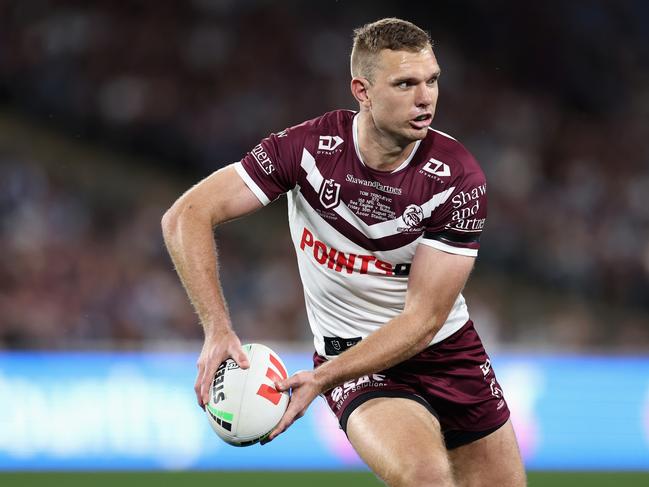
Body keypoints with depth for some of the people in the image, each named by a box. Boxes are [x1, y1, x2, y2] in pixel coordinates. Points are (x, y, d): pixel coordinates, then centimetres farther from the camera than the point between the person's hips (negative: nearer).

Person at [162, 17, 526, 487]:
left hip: (447, 348, 3)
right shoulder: (310, 148, -17)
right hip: (350, 352, -3)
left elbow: (422, 319, -19)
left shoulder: (459, 178, -17)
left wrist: (320, 379, -29)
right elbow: (187, 216, -16)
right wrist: (218, 330, -29)